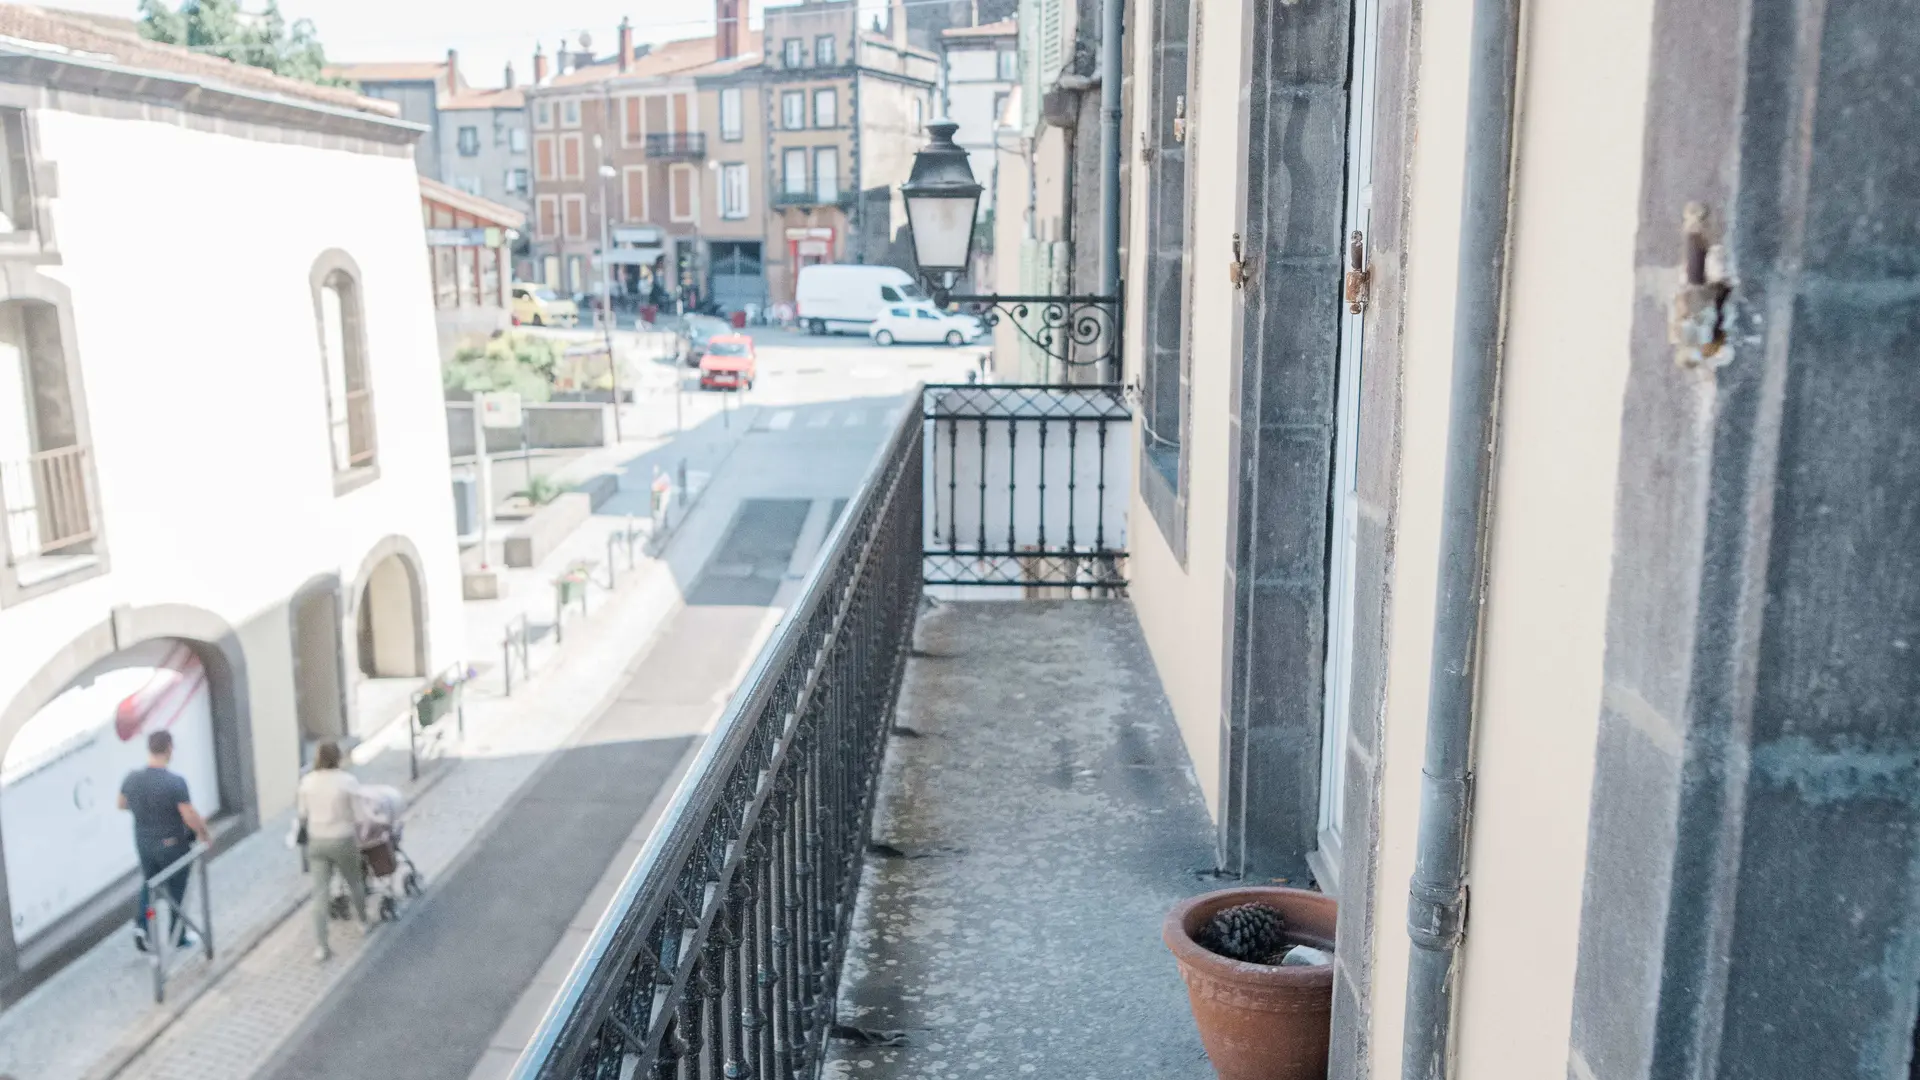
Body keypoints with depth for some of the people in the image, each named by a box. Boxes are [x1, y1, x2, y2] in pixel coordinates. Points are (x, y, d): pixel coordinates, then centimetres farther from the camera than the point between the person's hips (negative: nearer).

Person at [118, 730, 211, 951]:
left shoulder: (131, 779, -11)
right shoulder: (175, 782, -28)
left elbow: (122, 804, 9)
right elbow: (190, 817, -23)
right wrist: (205, 835, -5)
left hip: (144, 844, 4)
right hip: (172, 846, -4)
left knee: (148, 884, 27)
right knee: (177, 890, 15)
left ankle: (141, 924, 12)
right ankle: (178, 938, 27)